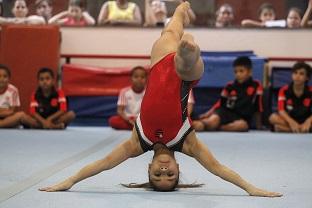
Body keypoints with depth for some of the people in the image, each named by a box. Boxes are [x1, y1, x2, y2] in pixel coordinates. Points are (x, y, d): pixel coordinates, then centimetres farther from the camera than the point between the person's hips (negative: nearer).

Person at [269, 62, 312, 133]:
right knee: (273, 118, -31)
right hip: (289, 120, 2)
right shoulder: (284, 90, -3)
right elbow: (281, 110, -15)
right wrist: (291, 122, -34)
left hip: (305, 121, -2)